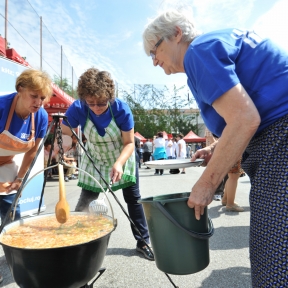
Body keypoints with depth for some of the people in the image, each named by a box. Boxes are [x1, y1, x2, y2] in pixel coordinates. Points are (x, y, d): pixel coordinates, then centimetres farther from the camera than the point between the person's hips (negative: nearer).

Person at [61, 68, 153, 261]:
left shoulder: (121, 109, -30)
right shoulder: (77, 109, -26)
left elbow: (129, 143, -25)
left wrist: (119, 163, -42)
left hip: (123, 159, -1)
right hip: (95, 161, 1)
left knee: (133, 199, 6)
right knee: (85, 201, -1)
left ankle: (143, 241, 23)